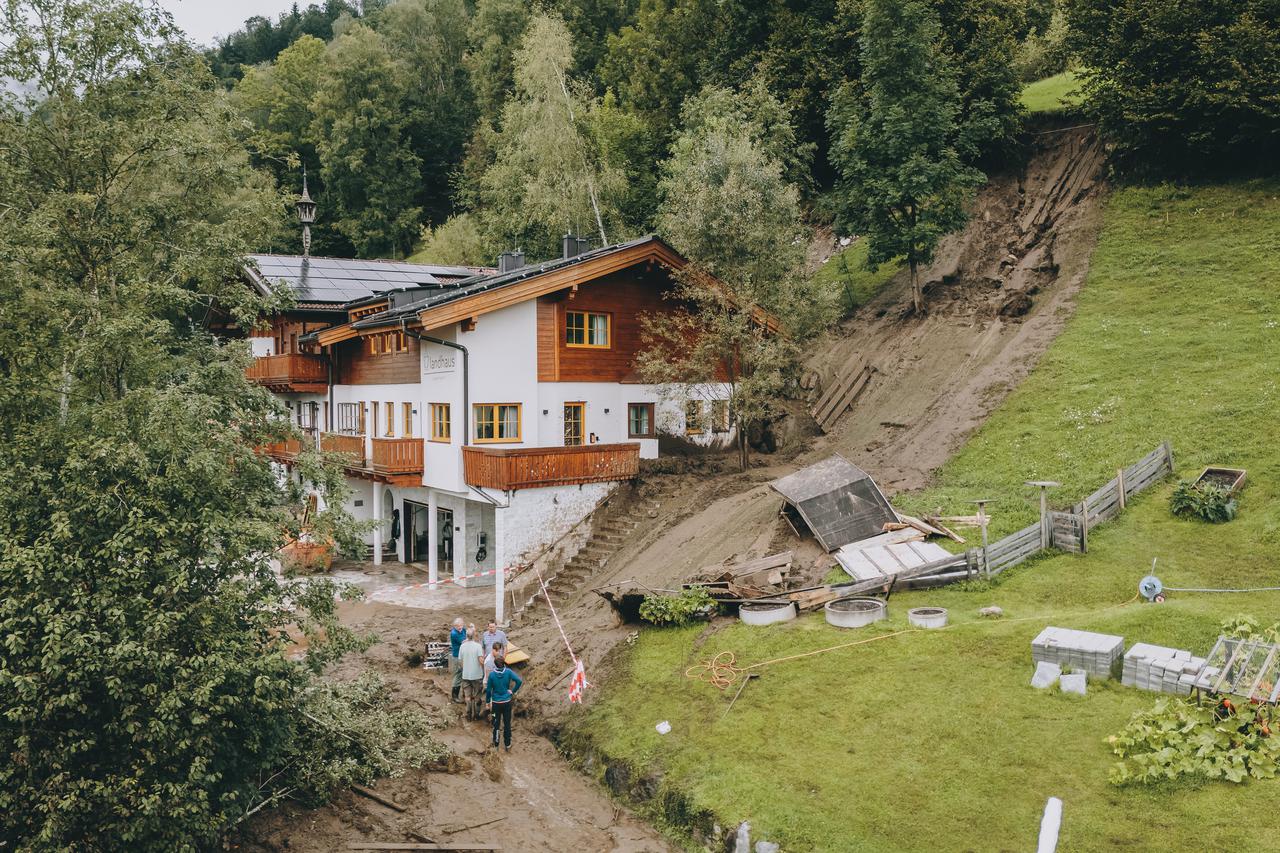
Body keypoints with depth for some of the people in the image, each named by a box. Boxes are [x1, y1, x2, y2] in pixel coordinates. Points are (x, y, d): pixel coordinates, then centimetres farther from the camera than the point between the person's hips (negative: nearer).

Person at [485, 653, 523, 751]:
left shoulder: (492, 674, -13)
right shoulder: (508, 672, -12)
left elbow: (488, 690, -7)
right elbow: (519, 681, -22)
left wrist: (488, 702, 6)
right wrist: (513, 691, -8)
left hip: (496, 703, -1)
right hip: (507, 702, 1)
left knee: (496, 724, 14)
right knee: (507, 724, 13)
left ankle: (495, 745, 23)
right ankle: (507, 745, 21)